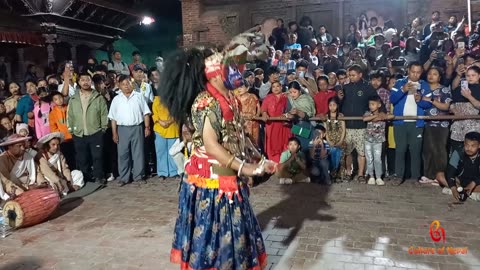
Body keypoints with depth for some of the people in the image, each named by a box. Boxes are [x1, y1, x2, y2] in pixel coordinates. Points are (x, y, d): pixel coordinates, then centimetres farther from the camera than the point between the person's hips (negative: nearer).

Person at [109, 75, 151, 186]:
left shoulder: (139, 96, 5)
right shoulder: (116, 99, 8)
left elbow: (146, 113, 5)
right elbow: (113, 118, 6)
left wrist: (147, 127, -3)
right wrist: (114, 133, 0)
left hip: (137, 128, -1)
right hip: (122, 129, 1)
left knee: (138, 153, 4)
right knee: (123, 154, 3)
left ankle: (138, 176, 13)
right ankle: (123, 177, 12)